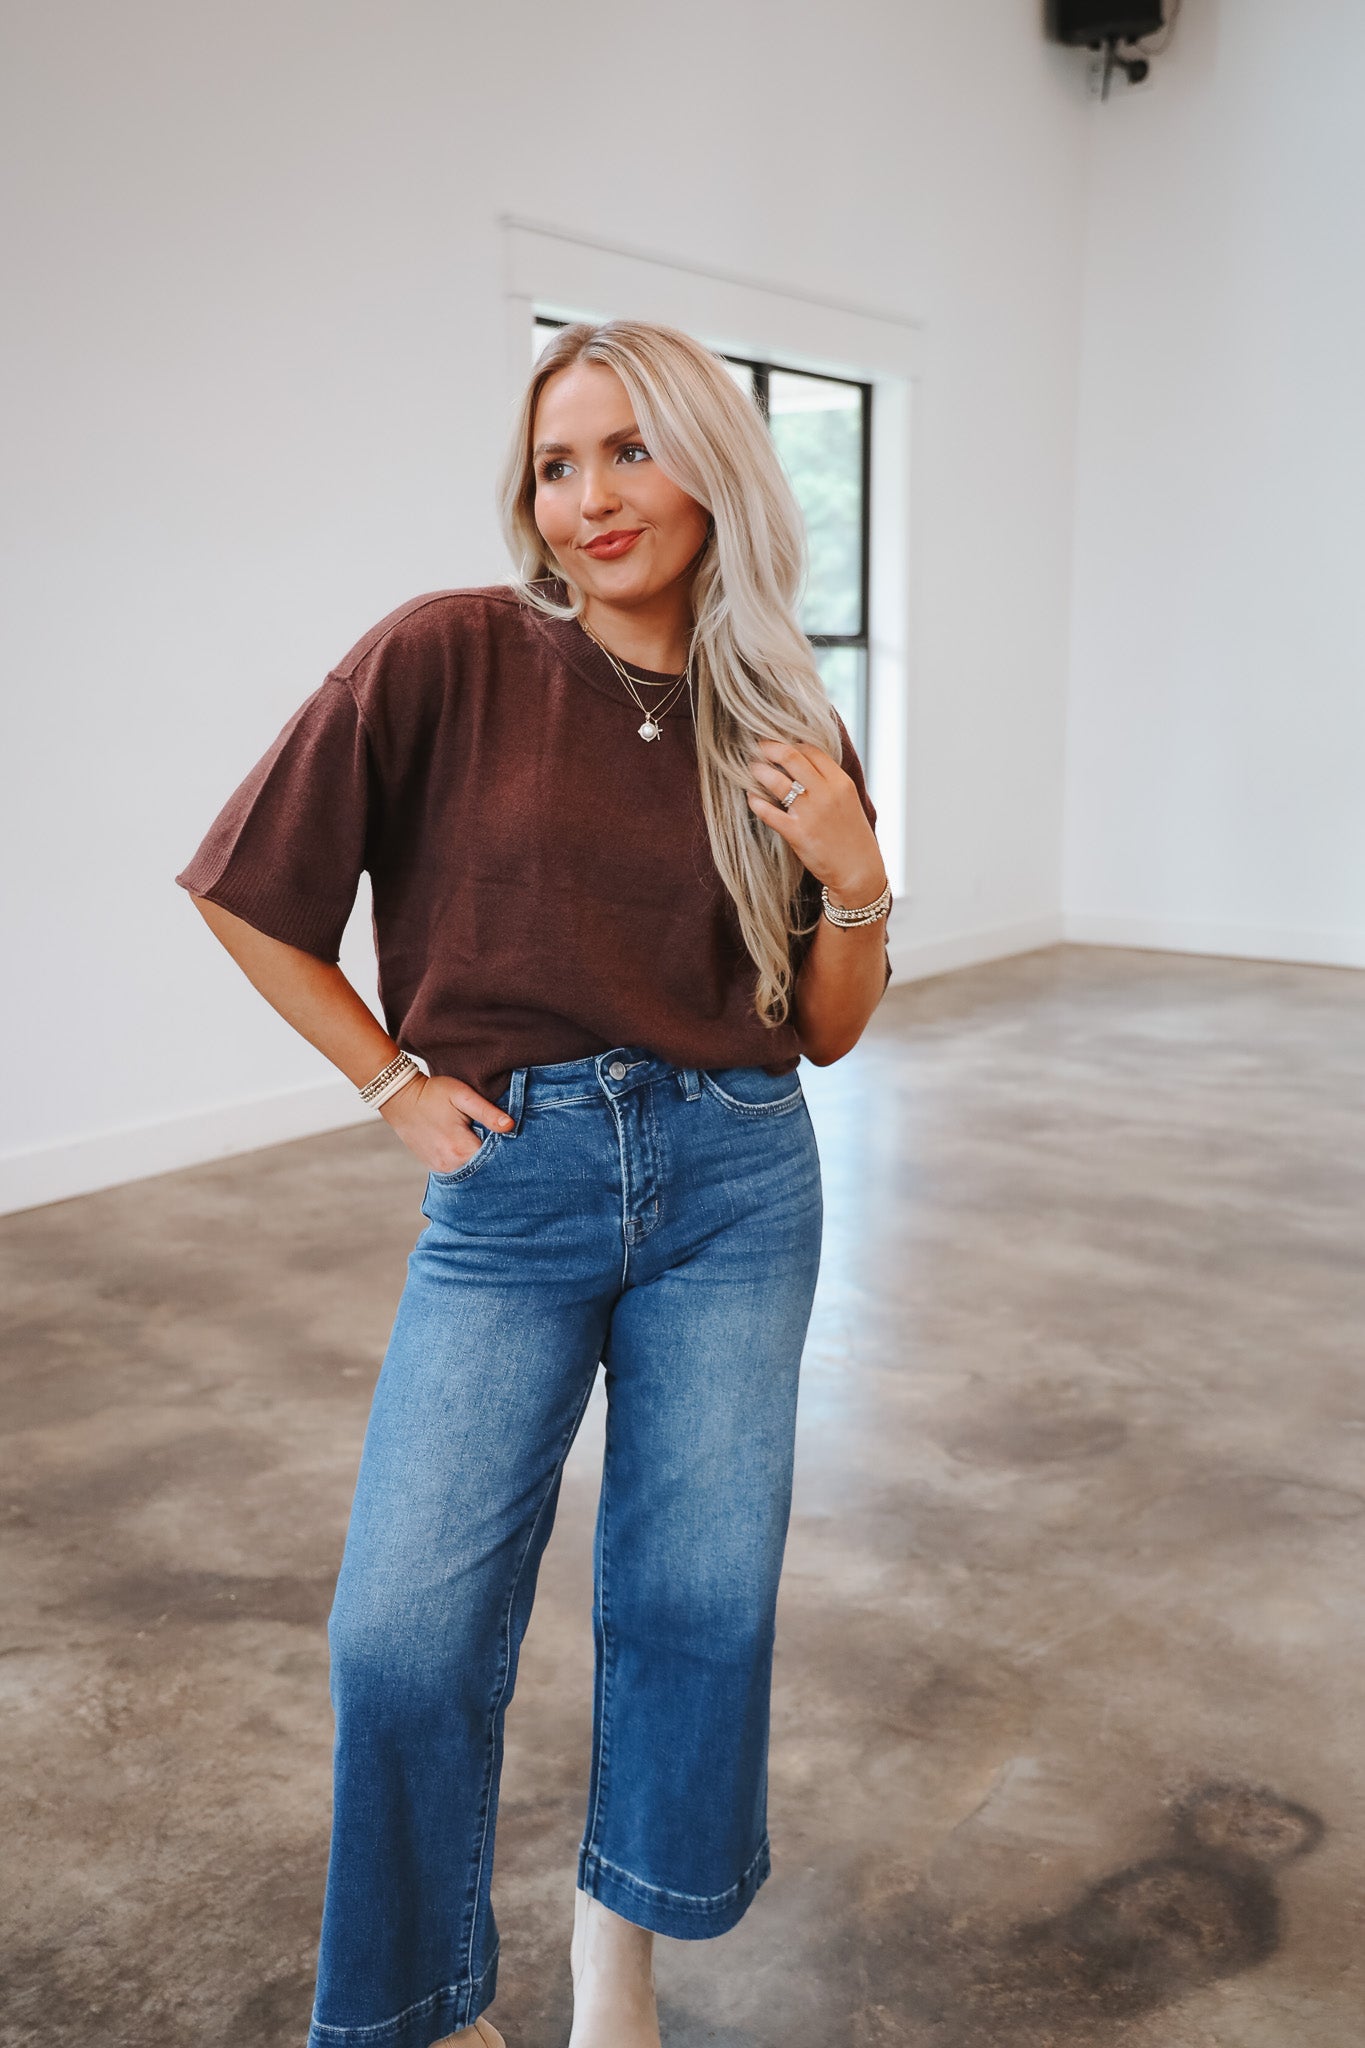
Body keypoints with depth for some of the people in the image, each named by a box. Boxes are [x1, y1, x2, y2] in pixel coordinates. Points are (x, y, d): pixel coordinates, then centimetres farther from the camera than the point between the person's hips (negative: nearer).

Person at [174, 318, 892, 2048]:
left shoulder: (783, 725, 5)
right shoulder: (449, 657, -6)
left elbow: (826, 1031, 9)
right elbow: (246, 893, 0)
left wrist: (854, 877, -9)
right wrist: (396, 1083, -2)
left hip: (736, 1187, 3)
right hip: (510, 1184, -2)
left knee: (699, 1597, 9)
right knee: (405, 1626, -4)